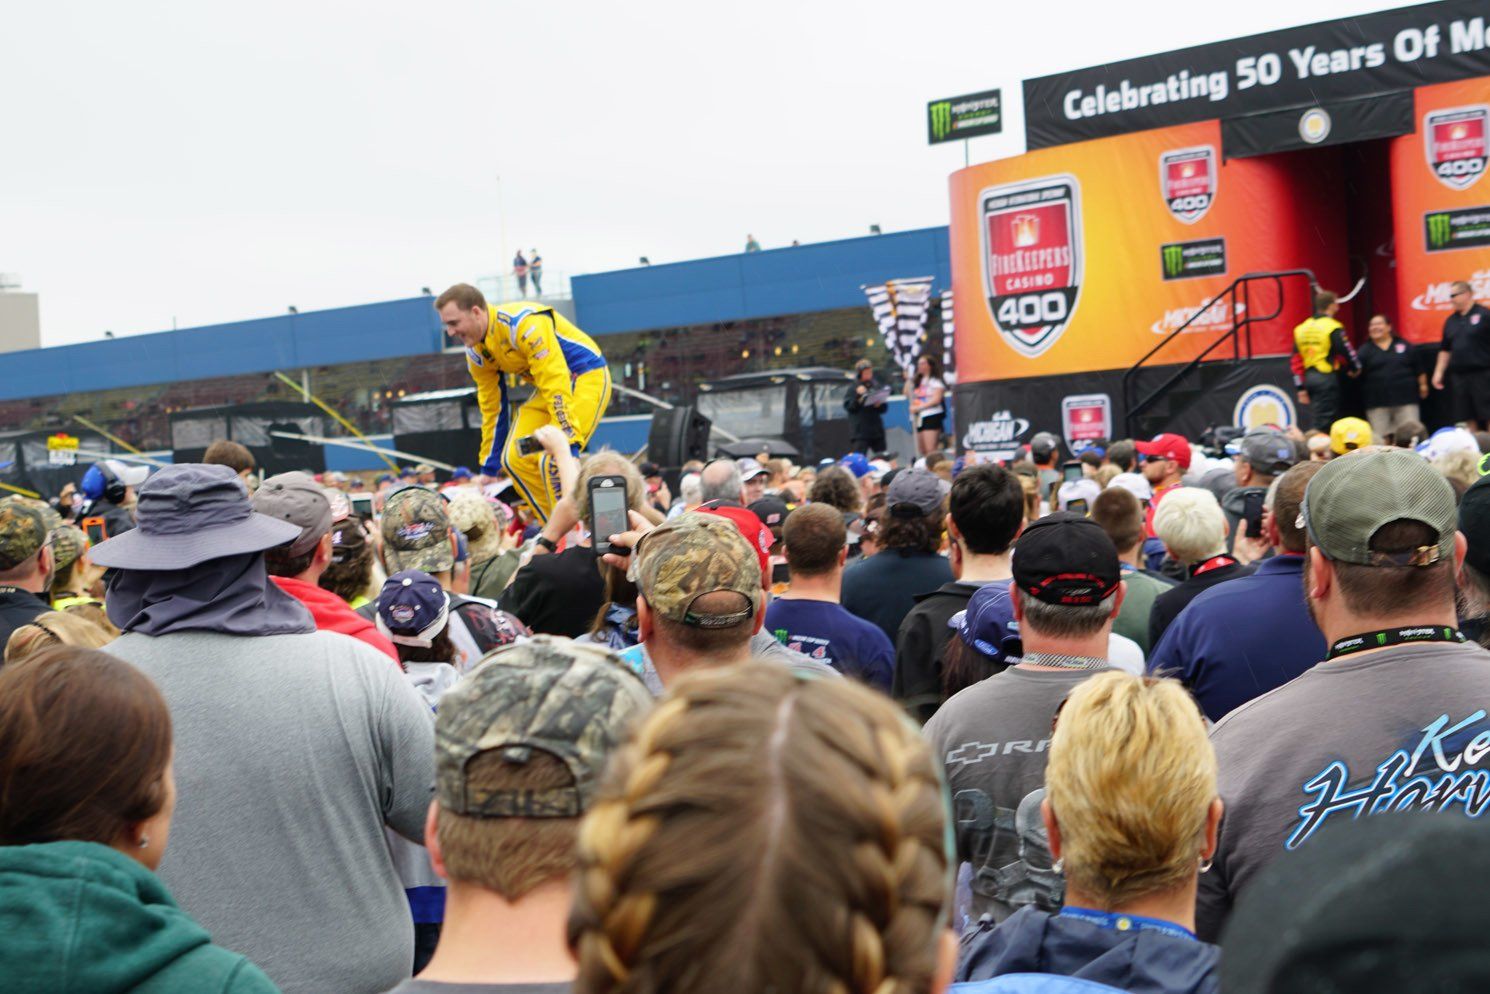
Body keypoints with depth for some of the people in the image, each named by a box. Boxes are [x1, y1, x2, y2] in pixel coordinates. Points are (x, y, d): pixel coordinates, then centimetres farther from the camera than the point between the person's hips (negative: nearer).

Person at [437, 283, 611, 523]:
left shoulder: (524, 323, -28)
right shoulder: (476, 353, -1)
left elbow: (556, 385, -31)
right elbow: (491, 408, 9)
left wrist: (568, 442, -32)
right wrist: (488, 465, 11)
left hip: (586, 377, -8)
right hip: (548, 387, 8)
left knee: (554, 459, -25)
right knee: (515, 459, -3)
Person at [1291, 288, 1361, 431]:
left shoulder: (1301, 328, 10)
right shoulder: (1333, 328, -10)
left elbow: (1296, 361, 10)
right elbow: (1346, 352, -9)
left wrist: (1301, 388, 12)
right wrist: (1355, 368, 12)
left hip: (1308, 377, 7)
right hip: (1327, 378, -7)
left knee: (1317, 418, 15)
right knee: (1324, 423, -5)